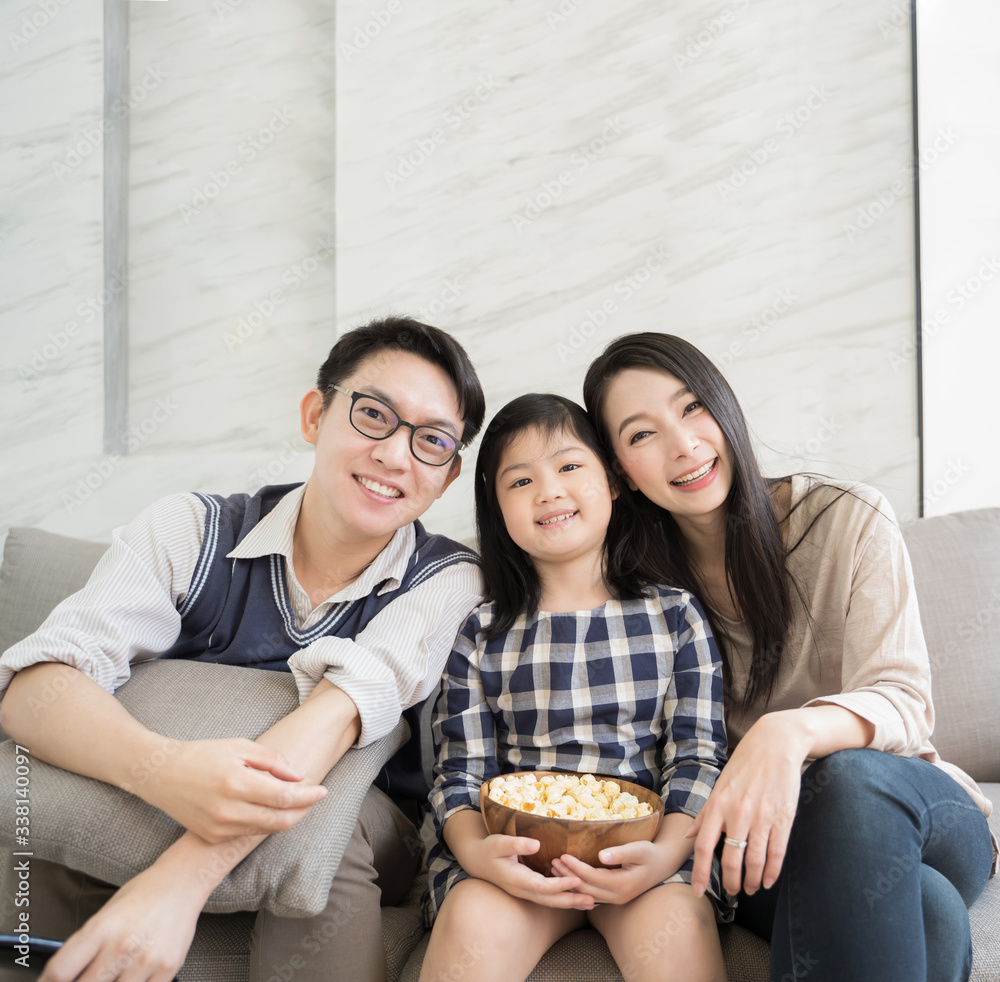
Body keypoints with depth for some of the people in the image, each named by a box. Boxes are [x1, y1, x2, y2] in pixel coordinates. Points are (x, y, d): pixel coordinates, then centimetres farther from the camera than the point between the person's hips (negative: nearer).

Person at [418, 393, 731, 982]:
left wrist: (665, 854, -16)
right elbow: (461, 772, 4)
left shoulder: (676, 616, 7)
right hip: (517, 848, 0)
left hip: (644, 840, 0)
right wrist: (475, 851, -18)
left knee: (676, 924, -29)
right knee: (473, 922, -28)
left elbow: (697, 756, 3)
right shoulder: (480, 635, 8)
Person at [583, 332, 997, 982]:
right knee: (922, 910, -35)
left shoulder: (849, 520, -7)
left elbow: (904, 702, -16)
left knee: (850, 775, -37)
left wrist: (792, 731, -38)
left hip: (919, 810, 1)